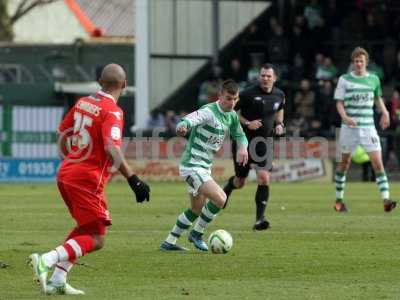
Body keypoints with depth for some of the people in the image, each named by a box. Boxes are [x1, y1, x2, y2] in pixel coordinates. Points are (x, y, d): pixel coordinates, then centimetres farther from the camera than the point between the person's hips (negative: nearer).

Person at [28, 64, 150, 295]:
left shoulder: (82, 103, 10)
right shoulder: (112, 111, -12)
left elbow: (62, 137, 18)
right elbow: (112, 149, -23)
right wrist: (134, 180, -23)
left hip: (66, 174, 8)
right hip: (88, 180, -8)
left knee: (85, 228, 23)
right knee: (97, 240, -4)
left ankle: (57, 281, 16)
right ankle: (47, 261, -20)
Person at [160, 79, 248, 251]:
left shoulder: (232, 116, 7)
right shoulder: (209, 112, -20)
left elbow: (240, 135, 22)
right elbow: (188, 121, -36)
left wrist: (243, 147, -1)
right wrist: (183, 127, -61)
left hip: (204, 167, 10)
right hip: (192, 165, -10)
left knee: (197, 209, 19)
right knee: (220, 199, -20)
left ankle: (169, 243, 29)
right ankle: (197, 233, 0)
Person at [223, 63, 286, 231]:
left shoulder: (279, 95, 1)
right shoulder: (249, 94, -14)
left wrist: (279, 124, 4)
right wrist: (247, 123, -21)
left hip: (263, 142, 3)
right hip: (244, 140, -3)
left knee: (264, 178, -16)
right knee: (240, 182, 10)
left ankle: (259, 219, -11)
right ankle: (228, 187, 49)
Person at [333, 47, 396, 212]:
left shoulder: (373, 79, 7)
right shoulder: (344, 80, -1)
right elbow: (339, 102, -1)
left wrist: (384, 112, 7)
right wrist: (345, 117, -20)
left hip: (368, 127, 1)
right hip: (349, 128, -1)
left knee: (378, 163, -10)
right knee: (344, 163, 8)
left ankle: (386, 200, -14)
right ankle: (339, 200, 24)